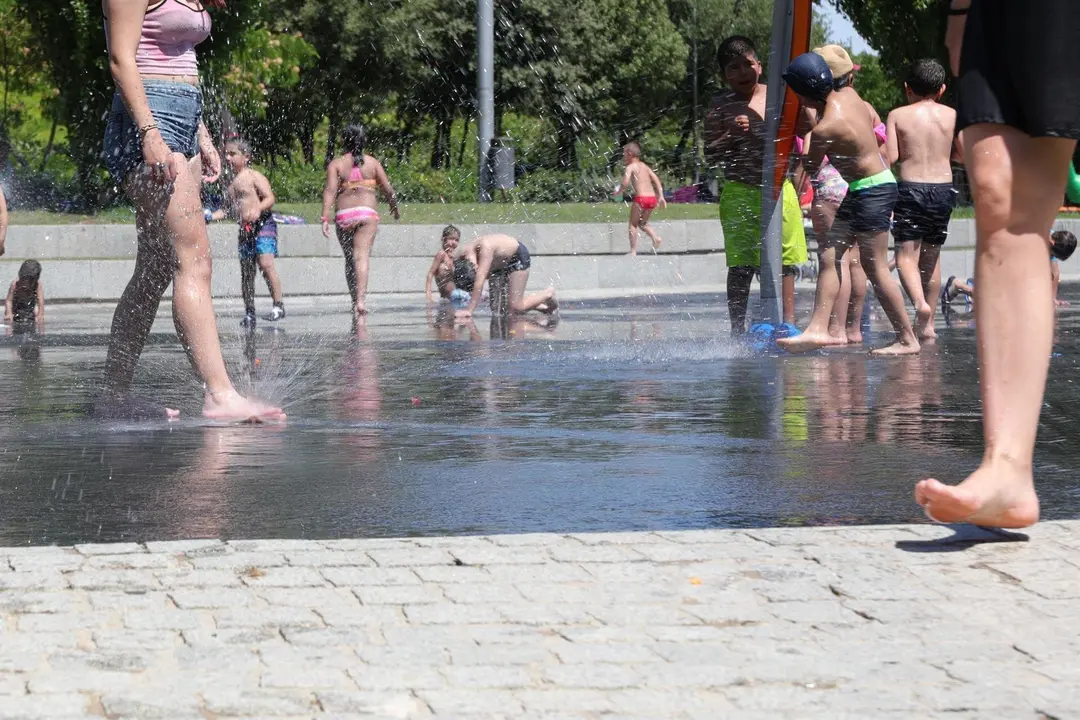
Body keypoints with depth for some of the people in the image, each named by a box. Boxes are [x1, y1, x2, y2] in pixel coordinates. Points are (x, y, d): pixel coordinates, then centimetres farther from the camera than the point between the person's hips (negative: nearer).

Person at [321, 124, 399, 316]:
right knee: (362, 256, -13)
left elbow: (330, 190, -7)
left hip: (344, 215, 1)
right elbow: (388, 190, 7)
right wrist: (395, 209, 25)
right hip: (367, 213, -1)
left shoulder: (336, 164, 6)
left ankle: (355, 302, 20)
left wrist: (325, 218, -13)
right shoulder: (373, 163, 8)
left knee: (350, 259, 15)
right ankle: (361, 300, -32)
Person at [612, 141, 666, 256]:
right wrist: (661, 196, 13)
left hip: (640, 198, -7)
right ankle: (655, 237, -1)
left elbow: (625, 182, -15)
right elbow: (657, 180, 14)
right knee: (642, 222, 24)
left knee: (633, 224, 7)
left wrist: (619, 192, 3)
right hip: (652, 198, 7)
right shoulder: (645, 166, 20)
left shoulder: (631, 167, -1)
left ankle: (633, 251, 3)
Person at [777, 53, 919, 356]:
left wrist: (804, 141, 12)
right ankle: (818, 329, 0)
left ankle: (907, 339, 2)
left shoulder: (825, 128, -23)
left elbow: (811, 168, -6)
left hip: (872, 191, -10)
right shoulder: (849, 94, 1)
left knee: (875, 267, -4)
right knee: (829, 257, 5)